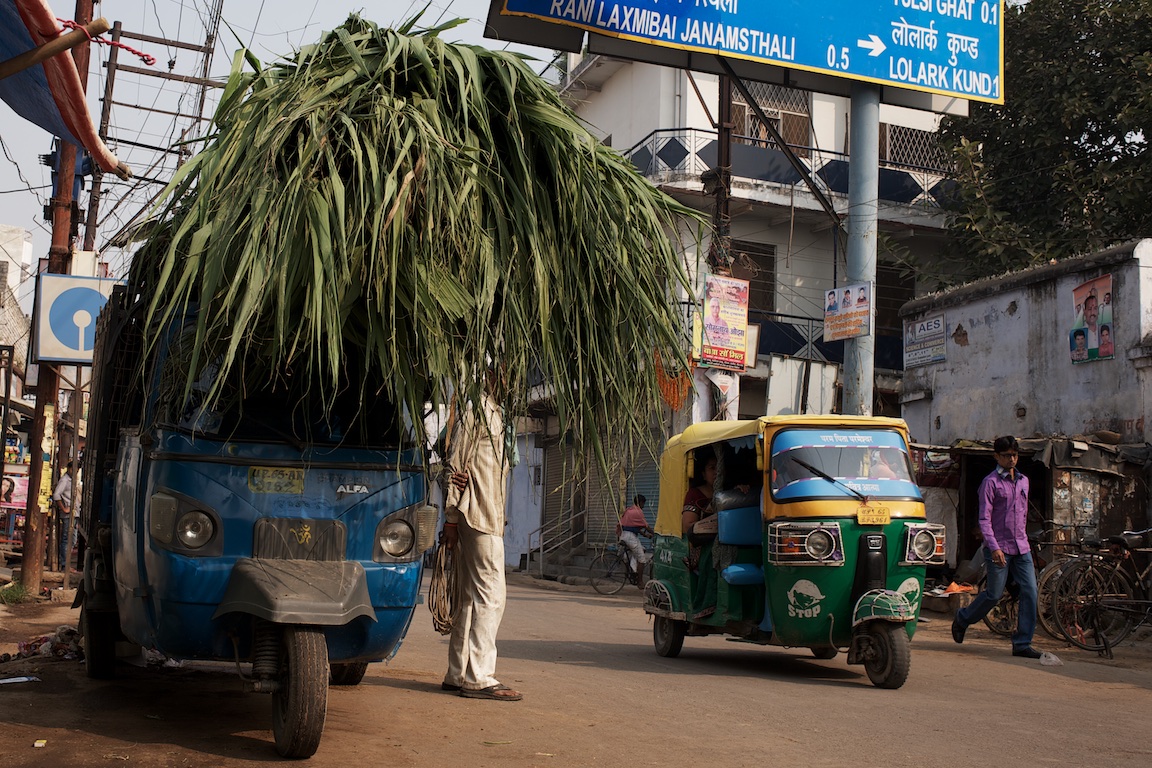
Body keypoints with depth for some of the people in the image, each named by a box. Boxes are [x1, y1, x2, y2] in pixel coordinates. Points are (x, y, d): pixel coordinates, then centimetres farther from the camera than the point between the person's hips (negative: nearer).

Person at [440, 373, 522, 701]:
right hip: (479, 515, -10)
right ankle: (479, 677, -9)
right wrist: (451, 516, -14)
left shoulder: (495, 413, 22)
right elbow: (456, 461, -12)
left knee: (471, 595, 10)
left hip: (490, 516, 10)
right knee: (491, 593, -10)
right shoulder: (477, 409, -7)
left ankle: (458, 674, 15)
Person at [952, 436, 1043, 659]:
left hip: (1022, 548, 6)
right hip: (1000, 548, -6)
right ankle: (962, 619, 26)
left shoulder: (1023, 481, 14)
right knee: (994, 595, 0)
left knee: (1030, 592, -4)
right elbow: (984, 518, -12)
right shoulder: (991, 482, -6)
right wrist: (994, 547, -21)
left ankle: (1022, 644, 2)